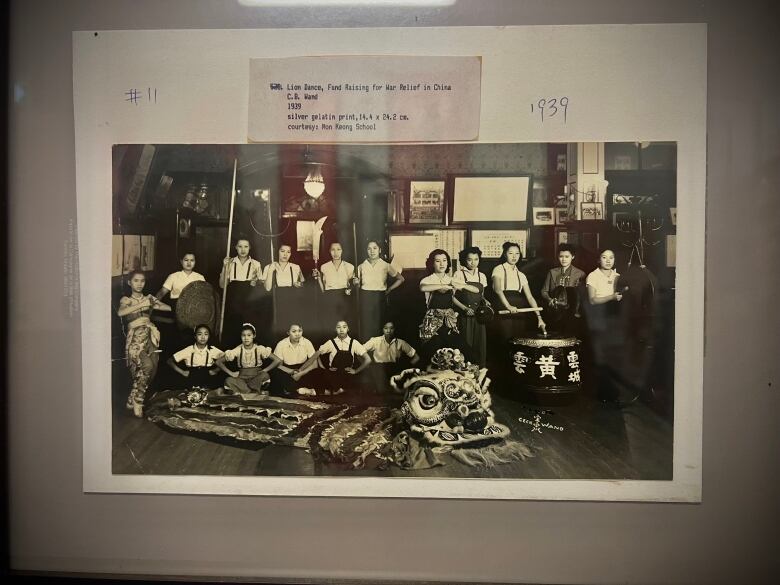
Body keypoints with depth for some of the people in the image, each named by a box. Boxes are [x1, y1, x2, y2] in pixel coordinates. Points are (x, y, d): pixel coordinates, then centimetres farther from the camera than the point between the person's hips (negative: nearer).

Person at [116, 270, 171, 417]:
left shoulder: (149, 298, 19)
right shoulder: (126, 300, 11)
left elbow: (169, 307, 8)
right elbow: (120, 312, -12)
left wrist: (155, 306, -10)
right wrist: (141, 305, -21)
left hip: (151, 335, 4)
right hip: (135, 336, -4)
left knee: (152, 369, -8)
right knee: (147, 365, -26)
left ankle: (133, 399, 10)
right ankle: (136, 401, -11)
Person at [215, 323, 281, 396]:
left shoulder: (259, 349, -6)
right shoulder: (238, 350, -4)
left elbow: (277, 360, -10)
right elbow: (219, 362, -1)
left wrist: (264, 371, -15)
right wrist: (231, 373, -10)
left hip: (257, 377, 0)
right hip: (242, 377, 1)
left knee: (265, 376, -35)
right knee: (229, 381, -31)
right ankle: (256, 393, -28)